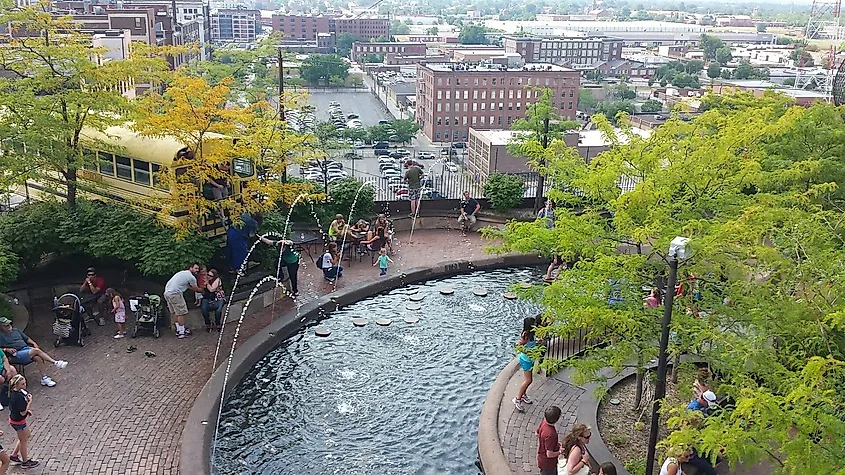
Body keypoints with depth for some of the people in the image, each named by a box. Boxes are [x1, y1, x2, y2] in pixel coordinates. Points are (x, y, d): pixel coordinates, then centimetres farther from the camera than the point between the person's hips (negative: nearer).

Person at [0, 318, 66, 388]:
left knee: (38, 358, -25)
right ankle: (55, 363, -26)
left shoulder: (16, 330, 21)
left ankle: (44, 378, -24)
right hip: (16, 354, -6)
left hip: (26, 348, 6)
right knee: (36, 350, -28)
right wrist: (6, 349, -18)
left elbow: (26, 338, 25)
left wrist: (33, 343, 7)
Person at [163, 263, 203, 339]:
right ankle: (181, 333, 4)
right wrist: (202, 290, 29)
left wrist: (199, 289, 34)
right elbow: (196, 289, 11)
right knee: (181, 313, 0)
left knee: (175, 313, 19)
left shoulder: (183, 273, 23)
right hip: (175, 293, -9)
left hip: (167, 292, 10)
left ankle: (179, 330, 27)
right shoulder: (191, 277, -5)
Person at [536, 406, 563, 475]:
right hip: (547, 463, -8)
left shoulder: (544, 421, -15)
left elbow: (537, 433, 5)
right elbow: (549, 454, -32)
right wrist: (560, 452, -13)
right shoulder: (550, 434, -39)